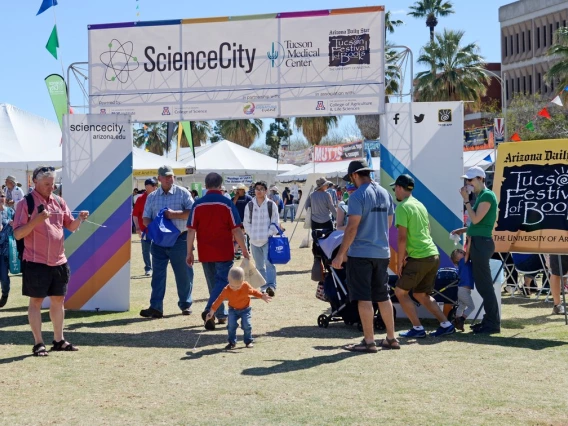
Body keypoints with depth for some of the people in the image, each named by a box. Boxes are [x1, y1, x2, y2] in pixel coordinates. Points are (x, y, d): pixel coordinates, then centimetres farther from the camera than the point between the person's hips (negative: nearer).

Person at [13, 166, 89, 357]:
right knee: (36, 301, 1)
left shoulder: (59, 202, 9)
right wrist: (36, 220, -25)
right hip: (36, 262, -6)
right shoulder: (26, 203, -7)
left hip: (59, 261, 6)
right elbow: (17, 234, -12)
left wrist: (80, 219, -9)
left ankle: (59, 340, 22)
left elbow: (71, 227, 13)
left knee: (58, 300, 12)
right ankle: (38, 343, 7)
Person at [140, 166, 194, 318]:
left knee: (183, 274, 5)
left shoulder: (182, 193, 1)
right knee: (158, 274, -1)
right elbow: (145, 218, 10)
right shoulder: (152, 197, 11)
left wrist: (175, 214, -18)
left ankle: (185, 305, 18)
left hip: (179, 239, -2)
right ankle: (155, 307, -2)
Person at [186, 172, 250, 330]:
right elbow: (236, 230, -8)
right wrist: (244, 251, 1)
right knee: (222, 282, 1)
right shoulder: (227, 204, -7)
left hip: (205, 253, 3)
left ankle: (222, 315, 25)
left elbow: (191, 230, -3)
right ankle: (209, 311, -20)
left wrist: (189, 252, 3)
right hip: (224, 253, -3)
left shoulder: (198, 205, -1)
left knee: (213, 284, 16)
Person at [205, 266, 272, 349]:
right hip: (233, 310, 0)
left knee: (246, 325, -13)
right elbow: (219, 301, -18)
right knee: (231, 325, -13)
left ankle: (249, 341, 8)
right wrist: (211, 312, -18)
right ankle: (232, 342, 5)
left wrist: (262, 296, -11)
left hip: (245, 309, 0)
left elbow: (254, 291, 0)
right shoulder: (226, 290, -23)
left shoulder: (246, 286, -20)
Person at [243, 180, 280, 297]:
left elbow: (275, 222, 0)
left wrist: (270, 234, -11)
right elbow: (247, 222, 10)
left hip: (268, 240, -3)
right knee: (259, 266, 10)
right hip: (254, 240, 4)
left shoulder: (271, 205, -1)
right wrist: (251, 234, -2)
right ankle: (263, 287, 18)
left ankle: (271, 286, -26)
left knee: (269, 263, -19)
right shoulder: (250, 205, 5)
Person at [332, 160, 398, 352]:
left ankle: (369, 341, 1)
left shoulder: (358, 195, -13)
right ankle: (391, 338, 19)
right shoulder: (385, 194, 10)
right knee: (383, 296, 15)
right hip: (382, 253, 7)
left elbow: (352, 227, -17)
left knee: (364, 298, -1)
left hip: (360, 254, -7)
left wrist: (341, 254, -14)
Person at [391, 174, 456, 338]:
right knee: (421, 294, 18)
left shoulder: (402, 207, -11)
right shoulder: (420, 205, 16)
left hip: (419, 258, -8)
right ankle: (446, 325, 13)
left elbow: (402, 238, -16)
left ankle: (418, 328, 4)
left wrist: (399, 262, -9)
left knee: (400, 291, 5)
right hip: (433, 255, 8)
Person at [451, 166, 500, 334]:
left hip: (482, 243, -10)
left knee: (484, 284, -7)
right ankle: (489, 320, 20)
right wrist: (464, 230, 16)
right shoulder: (480, 196, 16)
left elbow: (476, 219, -18)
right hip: (477, 242, 10)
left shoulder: (487, 195, -12)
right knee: (481, 284, 13)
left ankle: (493, 324, -3)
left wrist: (466, 200, -12)